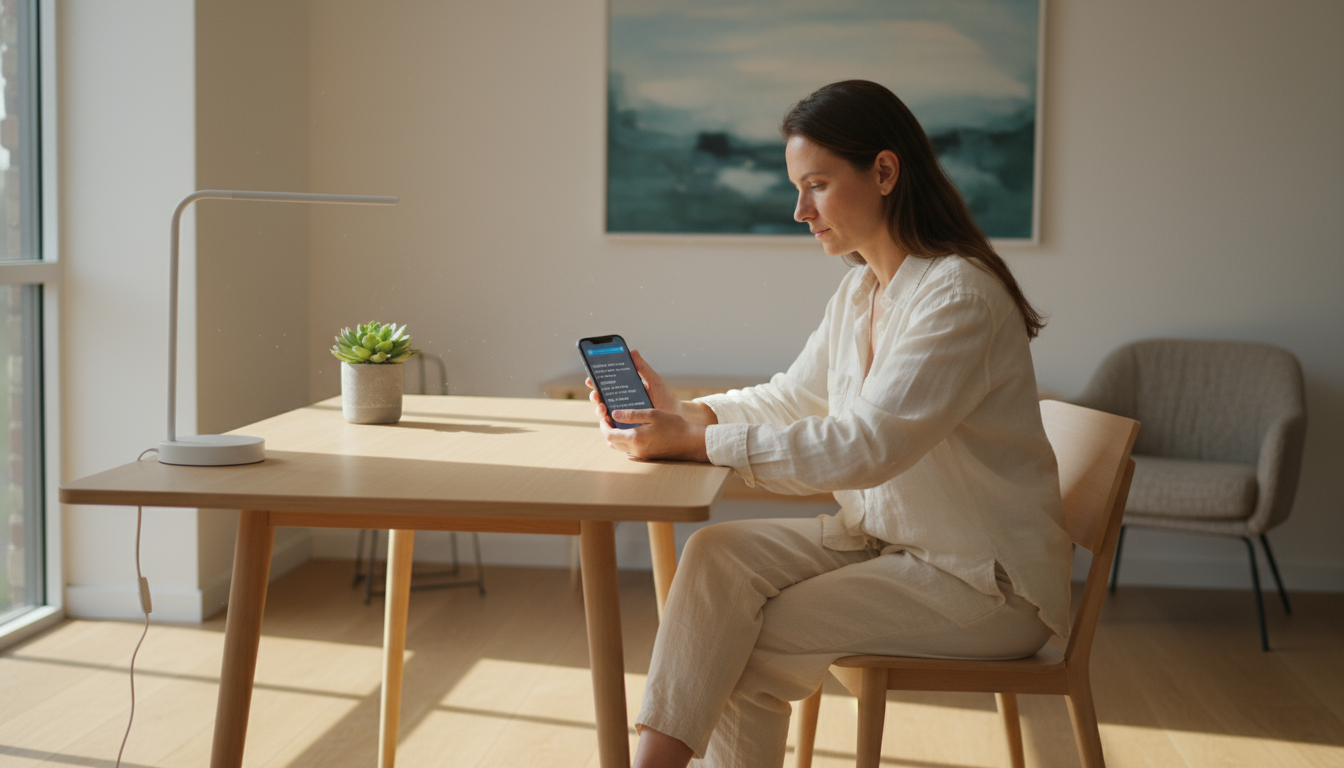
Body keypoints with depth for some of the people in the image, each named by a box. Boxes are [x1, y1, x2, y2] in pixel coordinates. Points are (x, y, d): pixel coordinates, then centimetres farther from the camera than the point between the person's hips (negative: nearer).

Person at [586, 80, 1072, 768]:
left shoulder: (960, 296, -22)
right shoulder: (859, 290, 7)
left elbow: (866, 445, -30)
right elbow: (794, 396, 15)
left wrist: (698, 442, -29)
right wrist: (682, 412, -2)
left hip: (984, 579, -8)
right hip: (883, 537, 8)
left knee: (758, 644, -17)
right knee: (719, 554, -14)